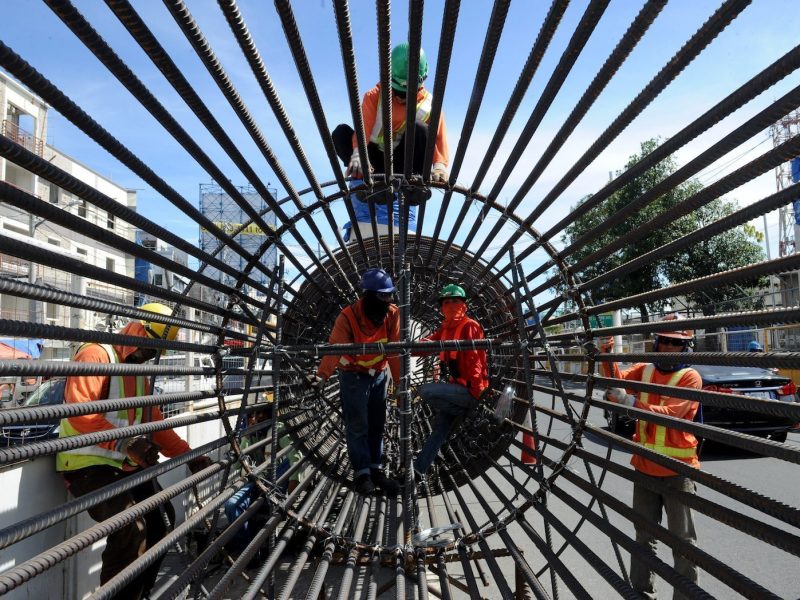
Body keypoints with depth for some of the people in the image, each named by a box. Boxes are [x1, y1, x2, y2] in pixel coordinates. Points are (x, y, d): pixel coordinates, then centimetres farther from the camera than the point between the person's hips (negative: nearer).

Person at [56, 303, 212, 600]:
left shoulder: (139, 372, 16)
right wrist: (125, 442, -38)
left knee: (162, 518, 14)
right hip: (88, 465, -10)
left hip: (127, 464, 10)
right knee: (130, 526, -26)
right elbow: (79, 412, -28)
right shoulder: (96, 355, -14)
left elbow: (155, 424, 17)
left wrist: (189, 456, 9)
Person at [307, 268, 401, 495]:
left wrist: (400, 381, -11)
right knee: (357, 426, -2)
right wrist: (322, 375, -44)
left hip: (379, 375, 4)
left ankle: (375, 469, 23)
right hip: (353, 376, -4)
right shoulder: (349, 316, -23)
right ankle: (362, 473, 9)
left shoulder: (392, 314, -12)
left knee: (377, 425, 10)